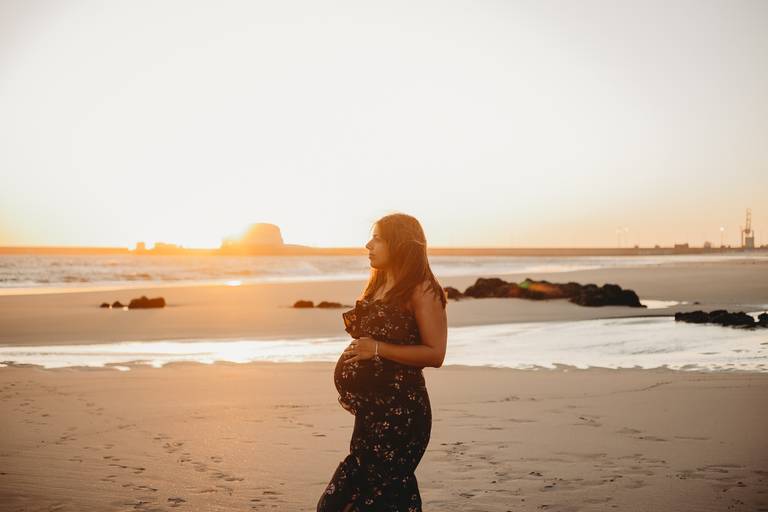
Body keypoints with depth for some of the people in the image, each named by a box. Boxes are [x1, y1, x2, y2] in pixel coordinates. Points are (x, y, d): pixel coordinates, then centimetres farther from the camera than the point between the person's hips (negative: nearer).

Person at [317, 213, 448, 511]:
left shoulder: (421, 290, -10)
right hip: (371, 409, 8)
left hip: (399, 411, -8)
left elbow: (435, 354, -16)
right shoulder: (377, 287, 16)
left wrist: (378, 349, -20)